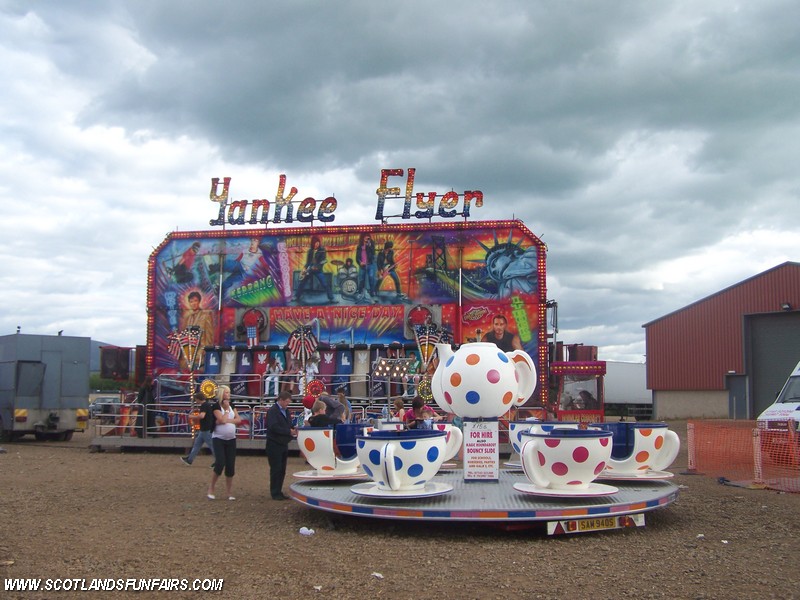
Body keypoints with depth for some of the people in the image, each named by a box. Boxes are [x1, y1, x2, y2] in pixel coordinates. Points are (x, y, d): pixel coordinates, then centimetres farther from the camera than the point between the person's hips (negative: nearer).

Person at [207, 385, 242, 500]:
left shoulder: (232, 405, 9)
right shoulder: (216, 406, -8)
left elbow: (239, 419, -2)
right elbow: (222, 419, -21)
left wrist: (227, 420, -14)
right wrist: (227, 409, -9)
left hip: (231, 439, 5)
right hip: (218, 439, -5)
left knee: (231, 466, 2)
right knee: (220, 463, -16)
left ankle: (228, 492, 10)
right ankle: (211, 489, 0)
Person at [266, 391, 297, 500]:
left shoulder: (286, 411, 14)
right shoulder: (272, 411, -13)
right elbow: (273, 427, -23)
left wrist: (293, 430, -3)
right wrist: (289, 431, -22)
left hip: (283, 444, 8)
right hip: (274, 445, -8)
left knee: (282, 470, 11)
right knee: (276, 469, -3)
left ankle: (278, 492, 18)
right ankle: (275, 493, 5)